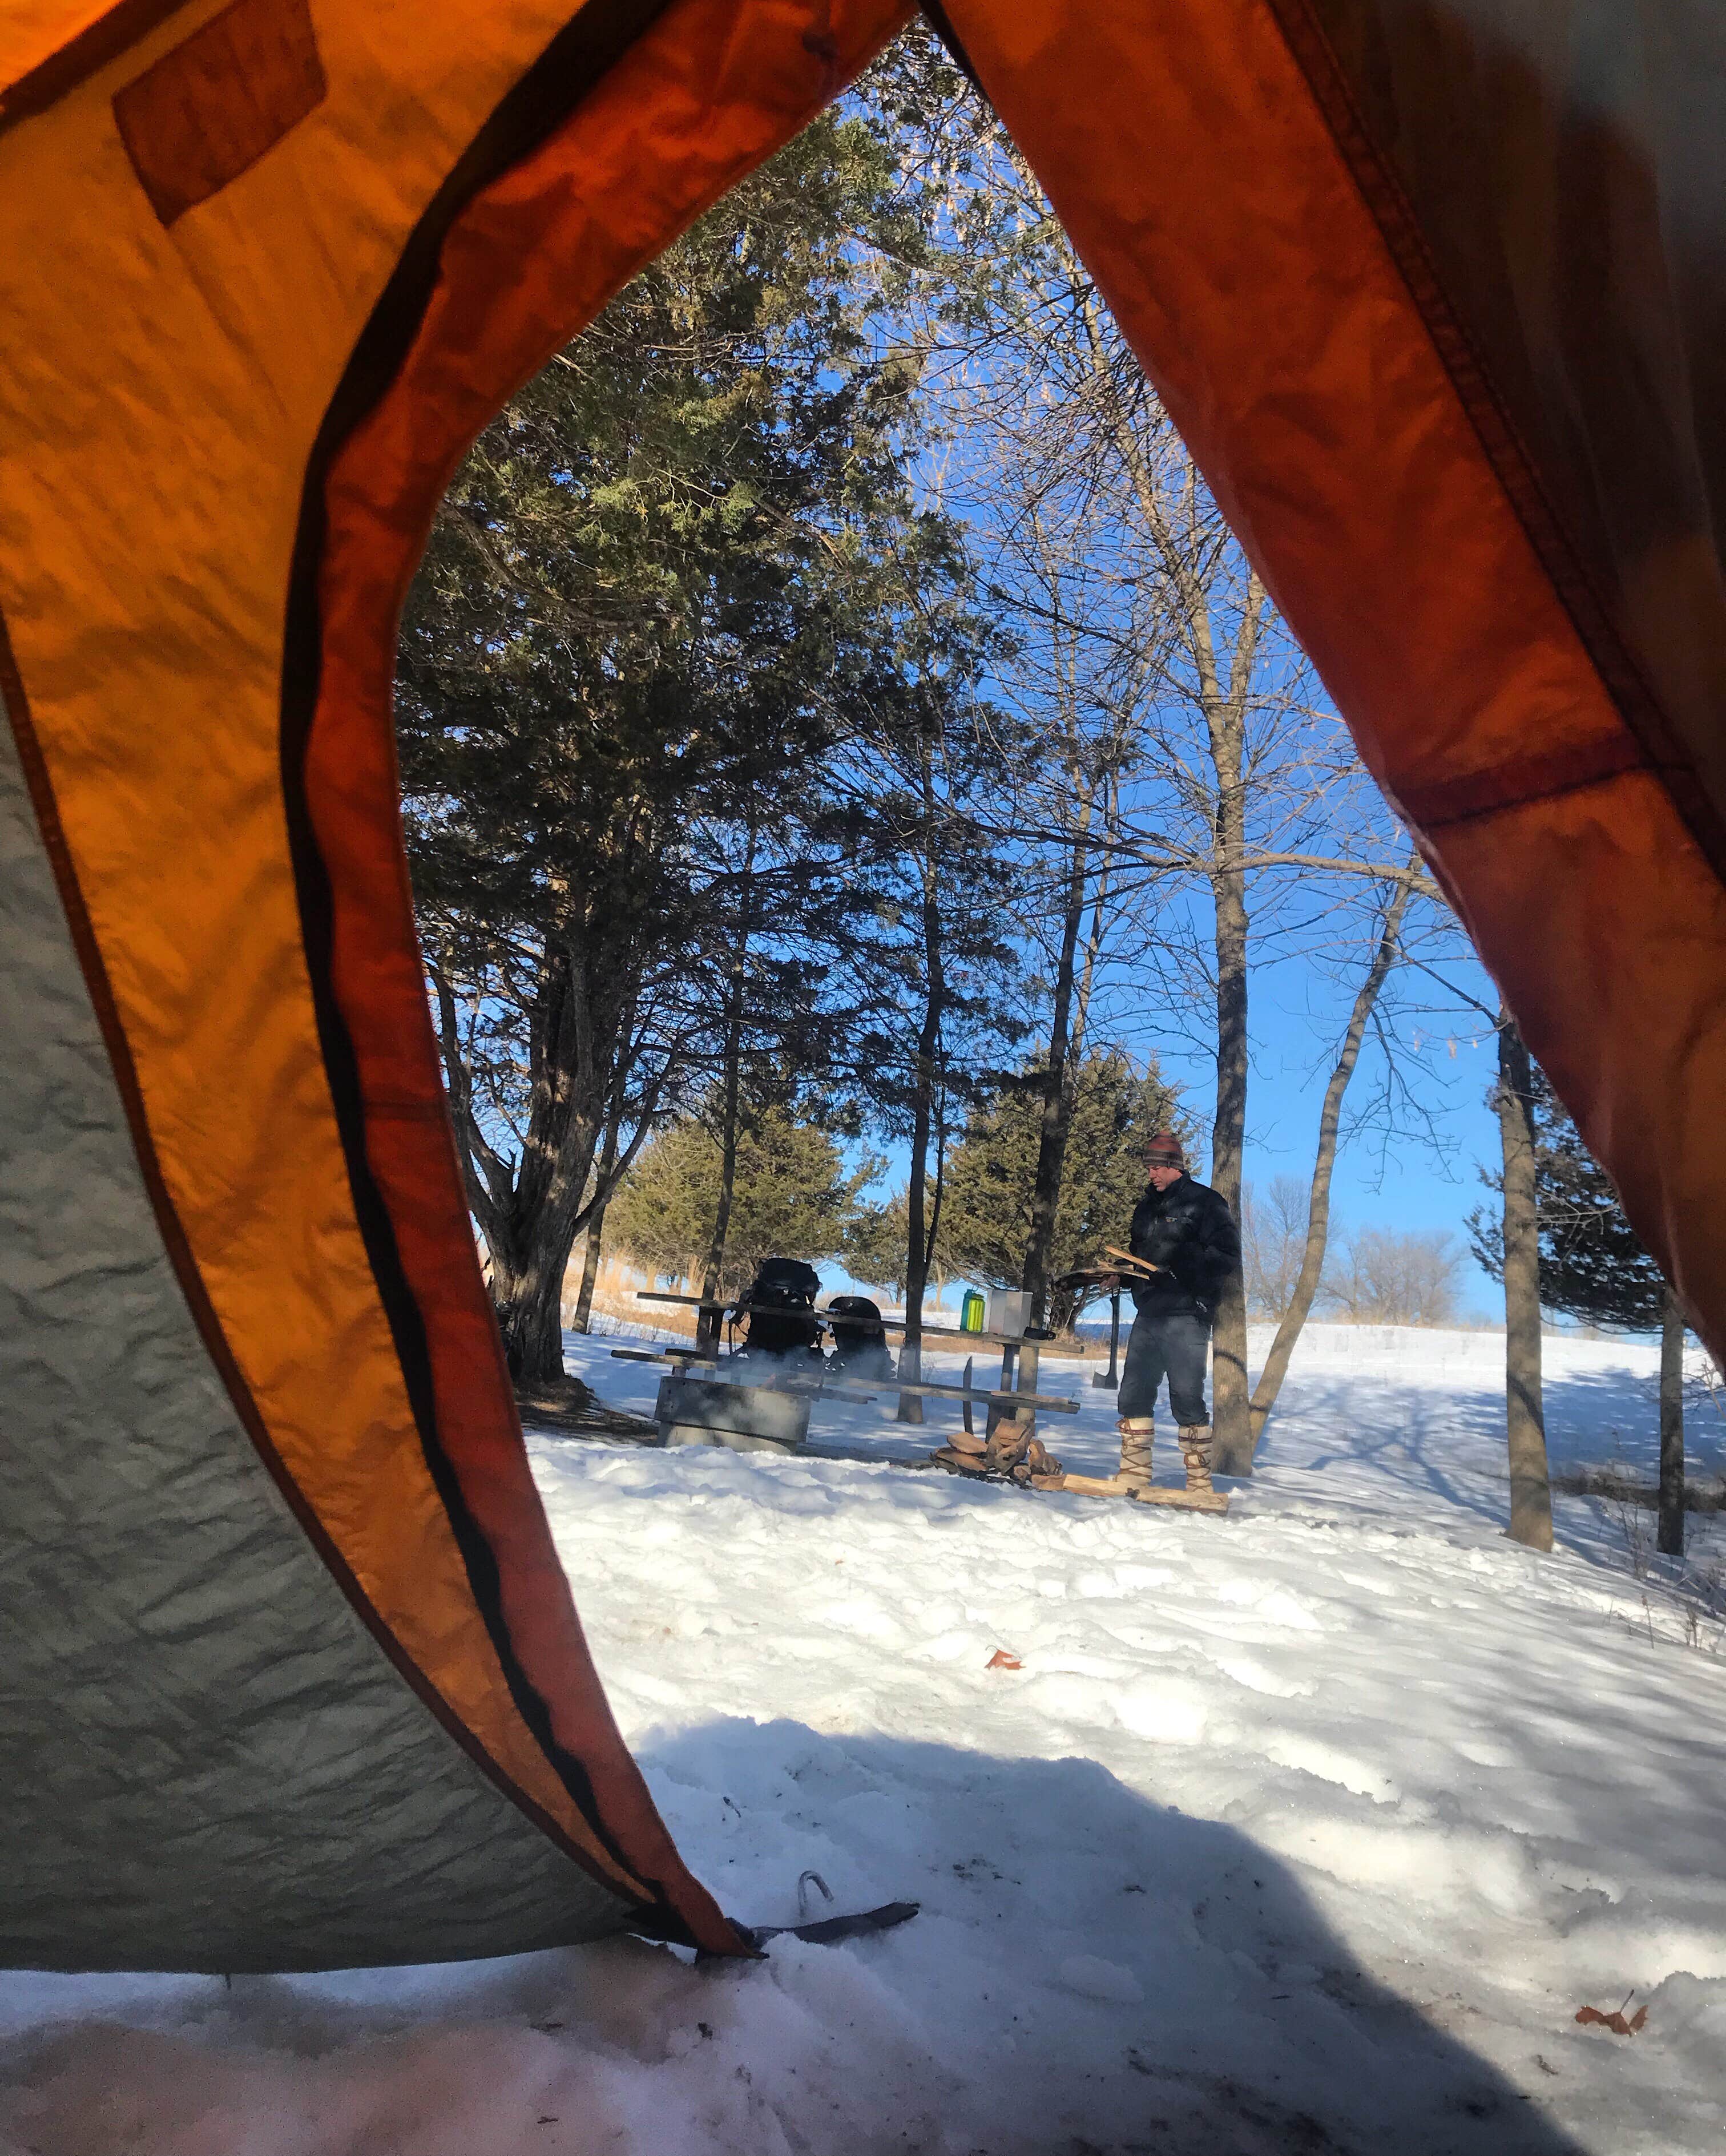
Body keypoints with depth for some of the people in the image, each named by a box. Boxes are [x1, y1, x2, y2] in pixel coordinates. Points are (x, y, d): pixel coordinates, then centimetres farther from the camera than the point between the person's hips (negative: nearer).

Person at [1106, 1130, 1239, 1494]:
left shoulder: (1205, 1202, -3)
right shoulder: (1146, 1207, 19)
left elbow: (1227, 1255, -12)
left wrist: (1180, 1263, -22)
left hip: (1186, 1318, -7)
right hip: (1148, 1317, 7)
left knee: (1187, 1401, -5)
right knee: (1133, 1396, 6)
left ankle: (1200, 1482, 4)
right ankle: (1135, 1473, 15)